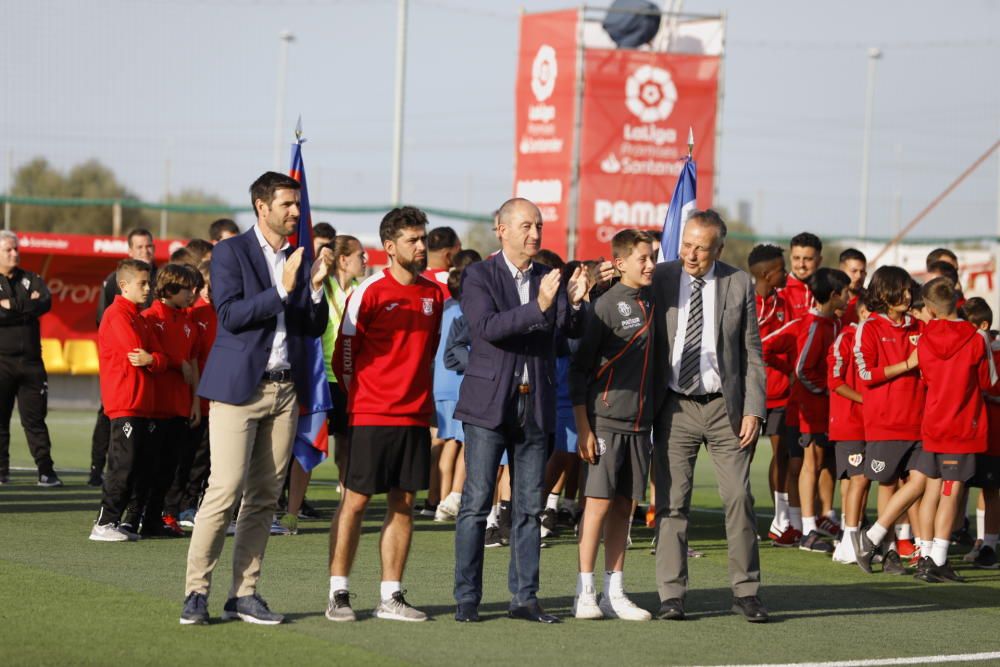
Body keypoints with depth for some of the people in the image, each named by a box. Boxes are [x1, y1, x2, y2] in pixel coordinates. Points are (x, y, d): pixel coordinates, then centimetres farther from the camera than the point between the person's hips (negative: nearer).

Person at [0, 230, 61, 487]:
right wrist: (27, 307, -10)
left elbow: (46, 303, -7)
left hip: (31, 360, 3)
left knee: (35, 418, 5)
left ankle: (45, 471, 5)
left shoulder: (31, 280, 12)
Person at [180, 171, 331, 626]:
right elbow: (230, 315, -13)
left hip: (285, 389, 6)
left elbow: (314, 328, 12)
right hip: (239, 387, -6)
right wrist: (282, 288, -19)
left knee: (265, 496, 5)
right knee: (224, 491, -11)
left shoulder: (300, 259, 14)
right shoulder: (231, 252, -2)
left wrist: (315, 286, -5)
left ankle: (244, 594, 10)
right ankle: (196, 592, -4)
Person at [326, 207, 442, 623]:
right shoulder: (370, 292, -8)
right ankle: (338, 594, 4)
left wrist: (417, 393, 15)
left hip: (416, 416, 5)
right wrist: (361, 397, 3)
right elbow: (344, 351, -2)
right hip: (371, 416, -5)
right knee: (355, 501, -2)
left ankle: (391, 597, 10)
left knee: (403, 503, 5)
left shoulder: (433, 294, 9)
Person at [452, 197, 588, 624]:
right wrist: (538, 307, -30)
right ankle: (466, 599, 2)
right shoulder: (478, 276, -4)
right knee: (476, 504, -3)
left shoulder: (548, 279, 10)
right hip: (489, 405, -4)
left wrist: (573, 304, -20)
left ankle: (524, 597, 12)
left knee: (529, 507, 7)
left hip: (535, 407, 4)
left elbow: (573, 332, 1)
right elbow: (487, 327, -19)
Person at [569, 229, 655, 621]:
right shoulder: (607, 305, -8)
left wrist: (655, 420, 12)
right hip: (605, 421, -6)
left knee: (624, 507, 8)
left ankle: (614, 593, 13)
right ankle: (585, 594, 0)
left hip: (639, 423, 6)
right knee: (599, 503, -5)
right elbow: (579, 368, -7)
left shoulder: (654, 303, 10)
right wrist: (583, 427, -11)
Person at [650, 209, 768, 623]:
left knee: (739, 497, -1)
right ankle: (671, 595, 5)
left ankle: (745, 591, 9)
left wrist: (753, 410, -3)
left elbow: (752, 353, 4)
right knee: (671, 501, 0)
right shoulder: (660, 279, 1)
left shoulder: (739, 285, 3)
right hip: (674, 407, 0)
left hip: (725, 407, 0)